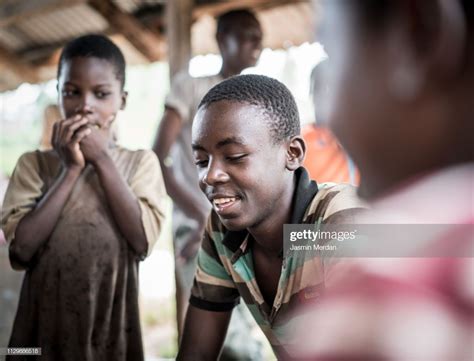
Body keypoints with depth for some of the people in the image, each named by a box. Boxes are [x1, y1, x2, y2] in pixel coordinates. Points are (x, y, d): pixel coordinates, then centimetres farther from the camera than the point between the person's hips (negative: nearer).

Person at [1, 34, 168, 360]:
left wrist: (102, 160, -13)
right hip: (45, 320, 0)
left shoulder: (142, 162, -1)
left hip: (111, 320, 0)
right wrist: (71, 169, -13)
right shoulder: (34, 163, 0)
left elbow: (143, 240, -14)